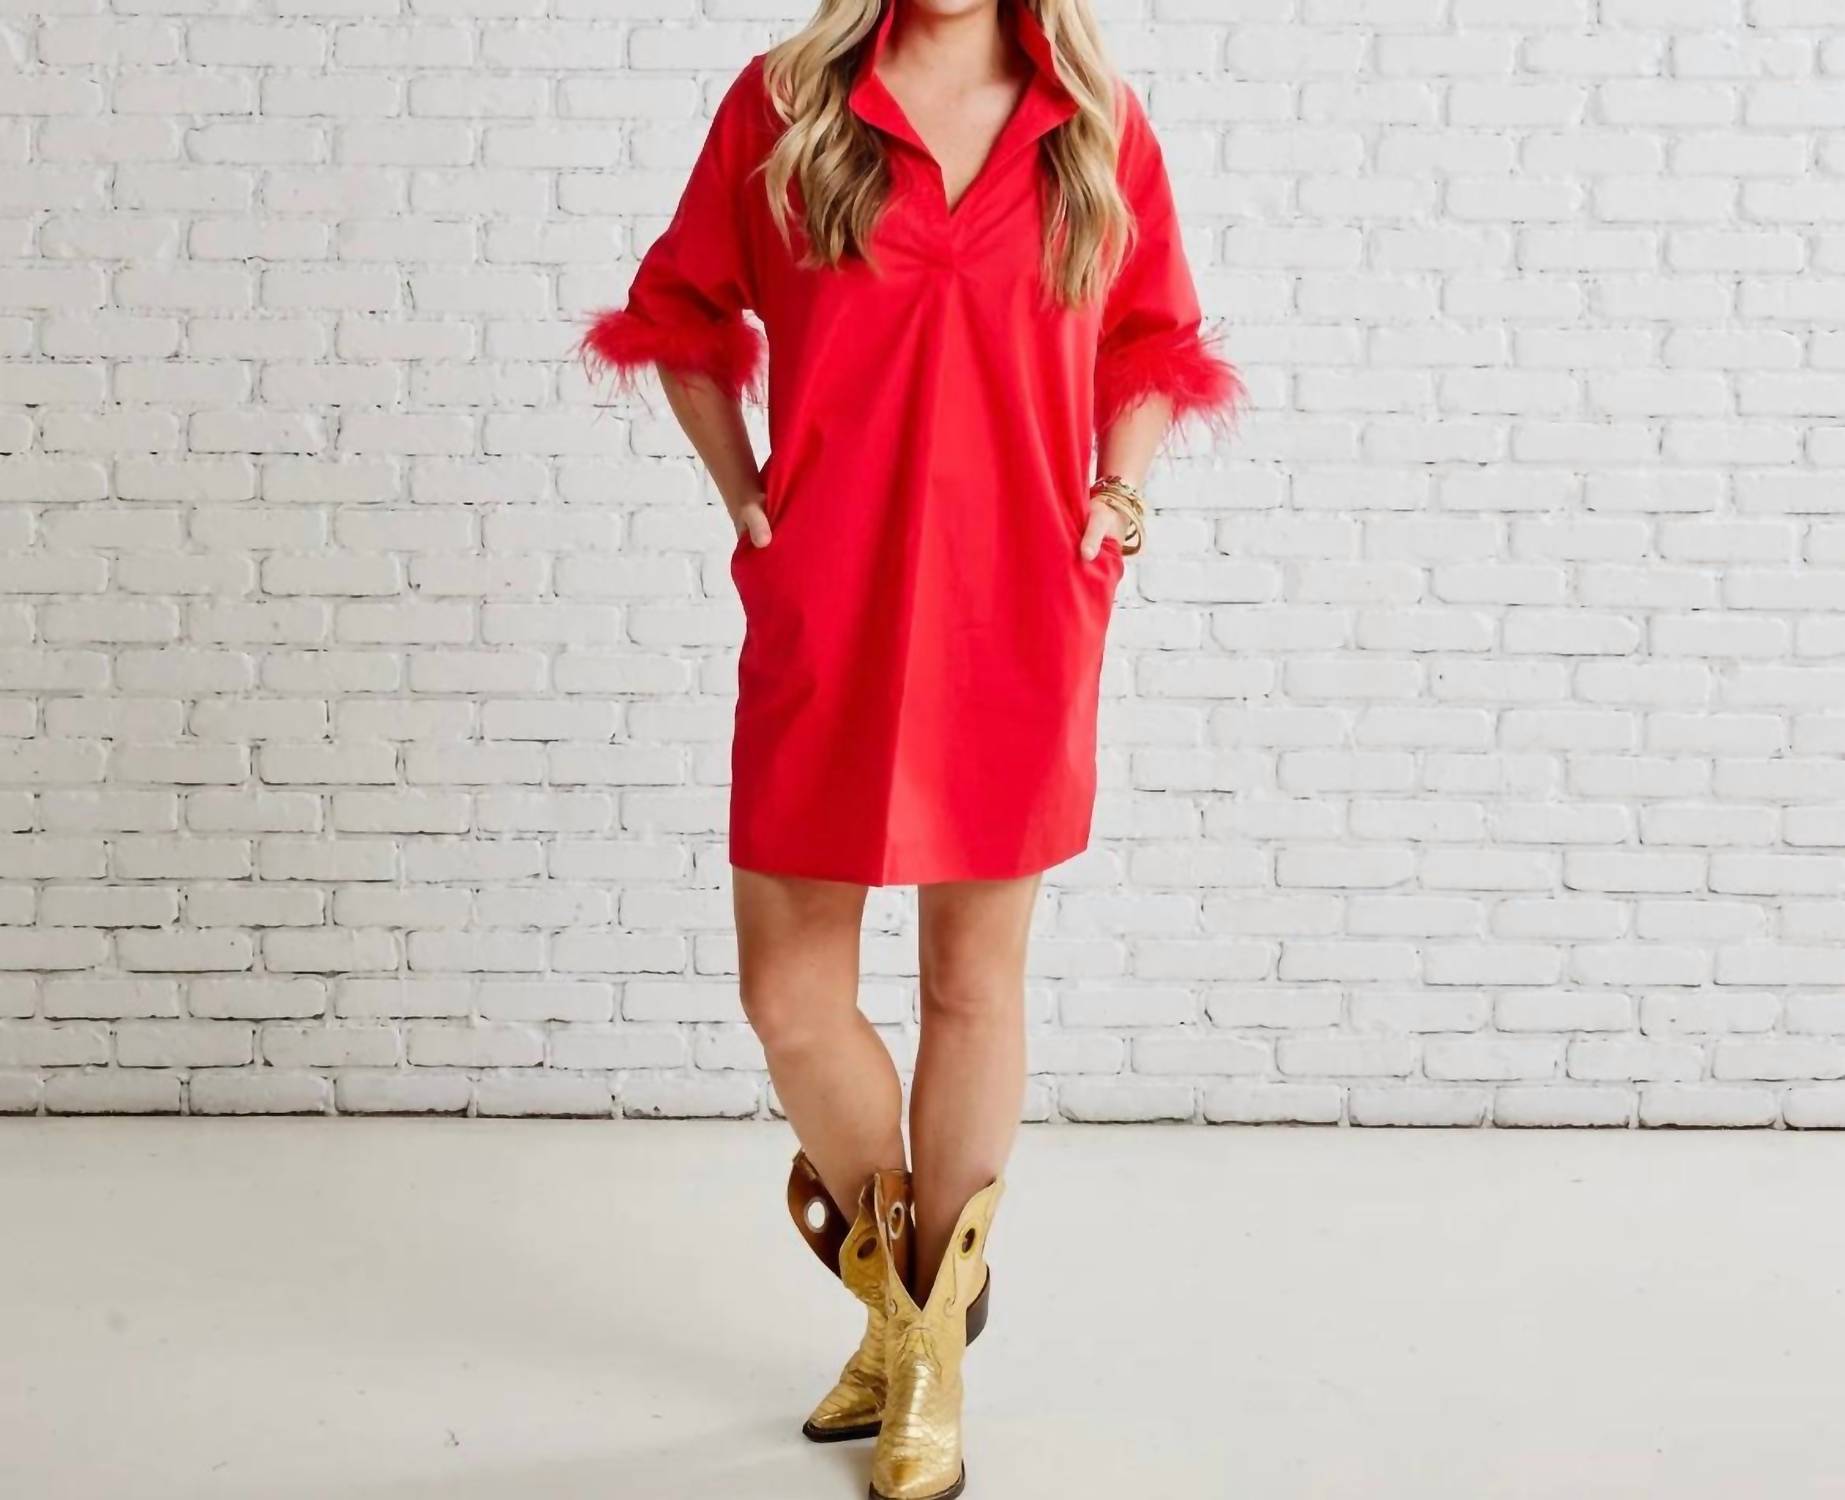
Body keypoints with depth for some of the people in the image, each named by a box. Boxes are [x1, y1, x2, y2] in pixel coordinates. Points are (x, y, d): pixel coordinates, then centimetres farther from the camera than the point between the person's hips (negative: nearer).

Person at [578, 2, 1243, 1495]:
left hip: (1017, 628, 0)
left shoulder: (1100, 128, 5)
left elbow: (1152, 339, 17)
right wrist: (742, 490, 1)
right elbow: (682, 315, 13)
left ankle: (930, 1362, 28)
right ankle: (896, 1295, 32)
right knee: (789, 997, 3)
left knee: (975, 986, 9)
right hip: (821, 623, 0)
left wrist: (1118, 489, 1)